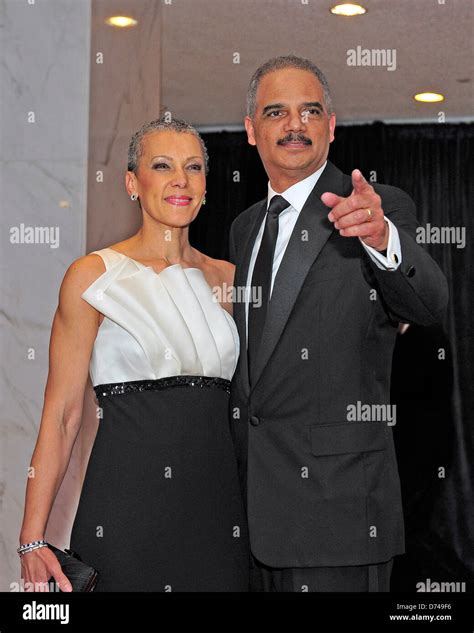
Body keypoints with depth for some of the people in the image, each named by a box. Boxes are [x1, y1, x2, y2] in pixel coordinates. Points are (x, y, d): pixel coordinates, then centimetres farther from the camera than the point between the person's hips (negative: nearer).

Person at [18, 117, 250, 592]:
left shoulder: (225, 277, 10)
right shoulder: (93, 275, -3)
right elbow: (61, 414, -6)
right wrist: (32, 539, -11)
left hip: (217, 503, 4)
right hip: (127, 506, -4)